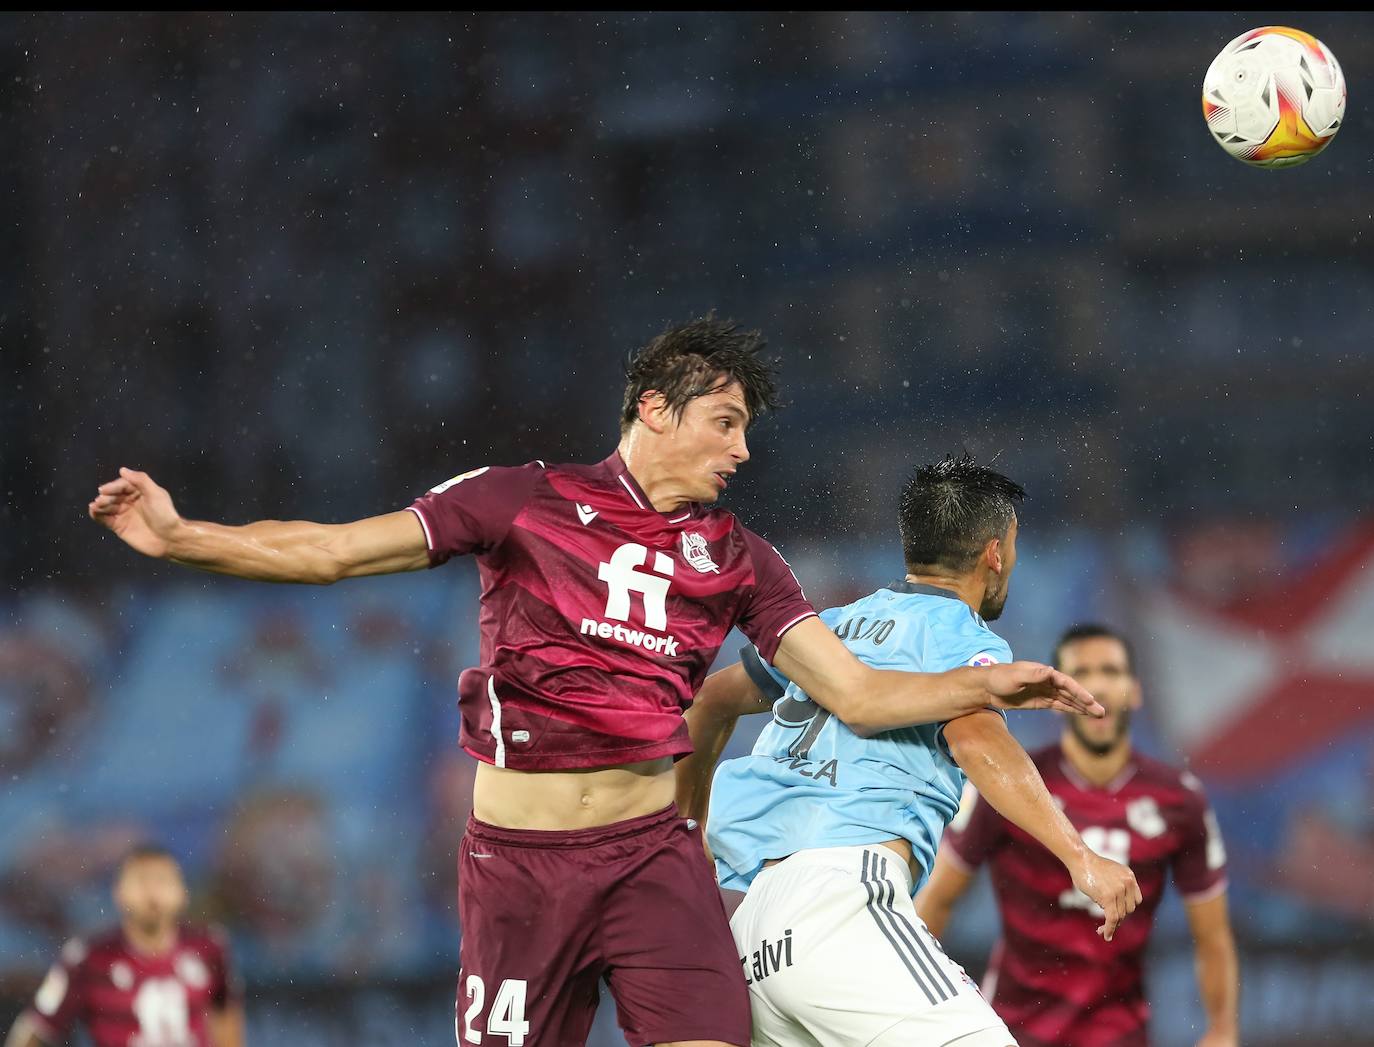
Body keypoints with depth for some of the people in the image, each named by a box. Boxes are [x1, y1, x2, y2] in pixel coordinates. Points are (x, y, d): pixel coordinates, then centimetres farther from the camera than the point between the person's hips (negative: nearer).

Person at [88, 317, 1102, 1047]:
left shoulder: (735, 560, 9)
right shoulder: (523, 501, 0)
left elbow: (858, 691, 7)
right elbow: (332, 551, 1)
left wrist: (982, 686, -8)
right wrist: (179, 536, -8)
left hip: (652, 851, 2)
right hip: (520, 859, -2)